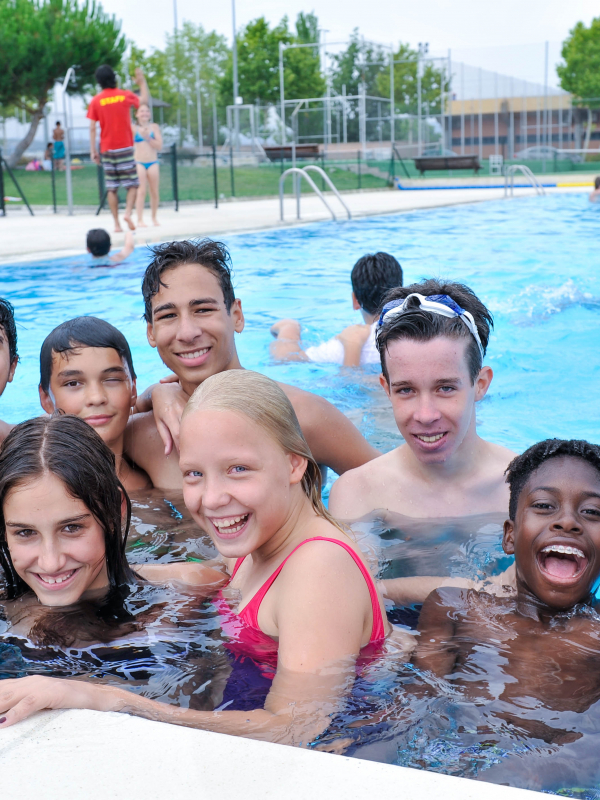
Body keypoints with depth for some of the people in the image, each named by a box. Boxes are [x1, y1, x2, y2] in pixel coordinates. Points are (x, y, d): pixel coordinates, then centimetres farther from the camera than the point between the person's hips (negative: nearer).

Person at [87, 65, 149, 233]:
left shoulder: (95, 101, -1)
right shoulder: (125, 95, -1)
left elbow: (92, 128, -4)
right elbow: (145, 100, 17)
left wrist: (93, 150, 1)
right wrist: (142, 82, 29)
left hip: (107, 150, 1)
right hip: (125, 148, -1)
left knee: (111, 188, 5)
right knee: (132, 184, 5)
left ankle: (117, 224, 2)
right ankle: (128, 212, -17)